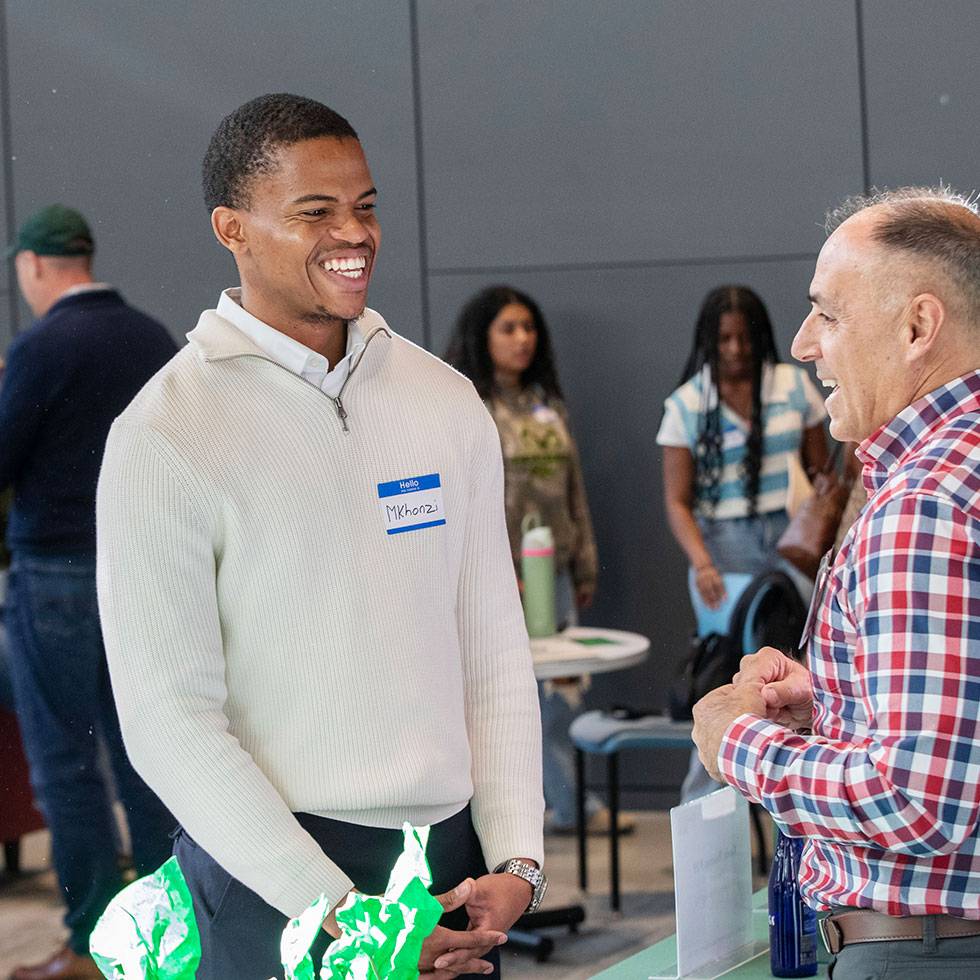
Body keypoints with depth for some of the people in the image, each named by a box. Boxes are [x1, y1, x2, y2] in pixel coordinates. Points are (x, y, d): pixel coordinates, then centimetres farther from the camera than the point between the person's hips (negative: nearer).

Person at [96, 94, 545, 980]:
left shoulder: (447, 403, 6)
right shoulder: (165, 437, -9)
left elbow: (495, 649, 8)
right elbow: (169, 722, -12)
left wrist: (516, 859, -3)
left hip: (453, 859, 5)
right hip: (274, 881, -4)